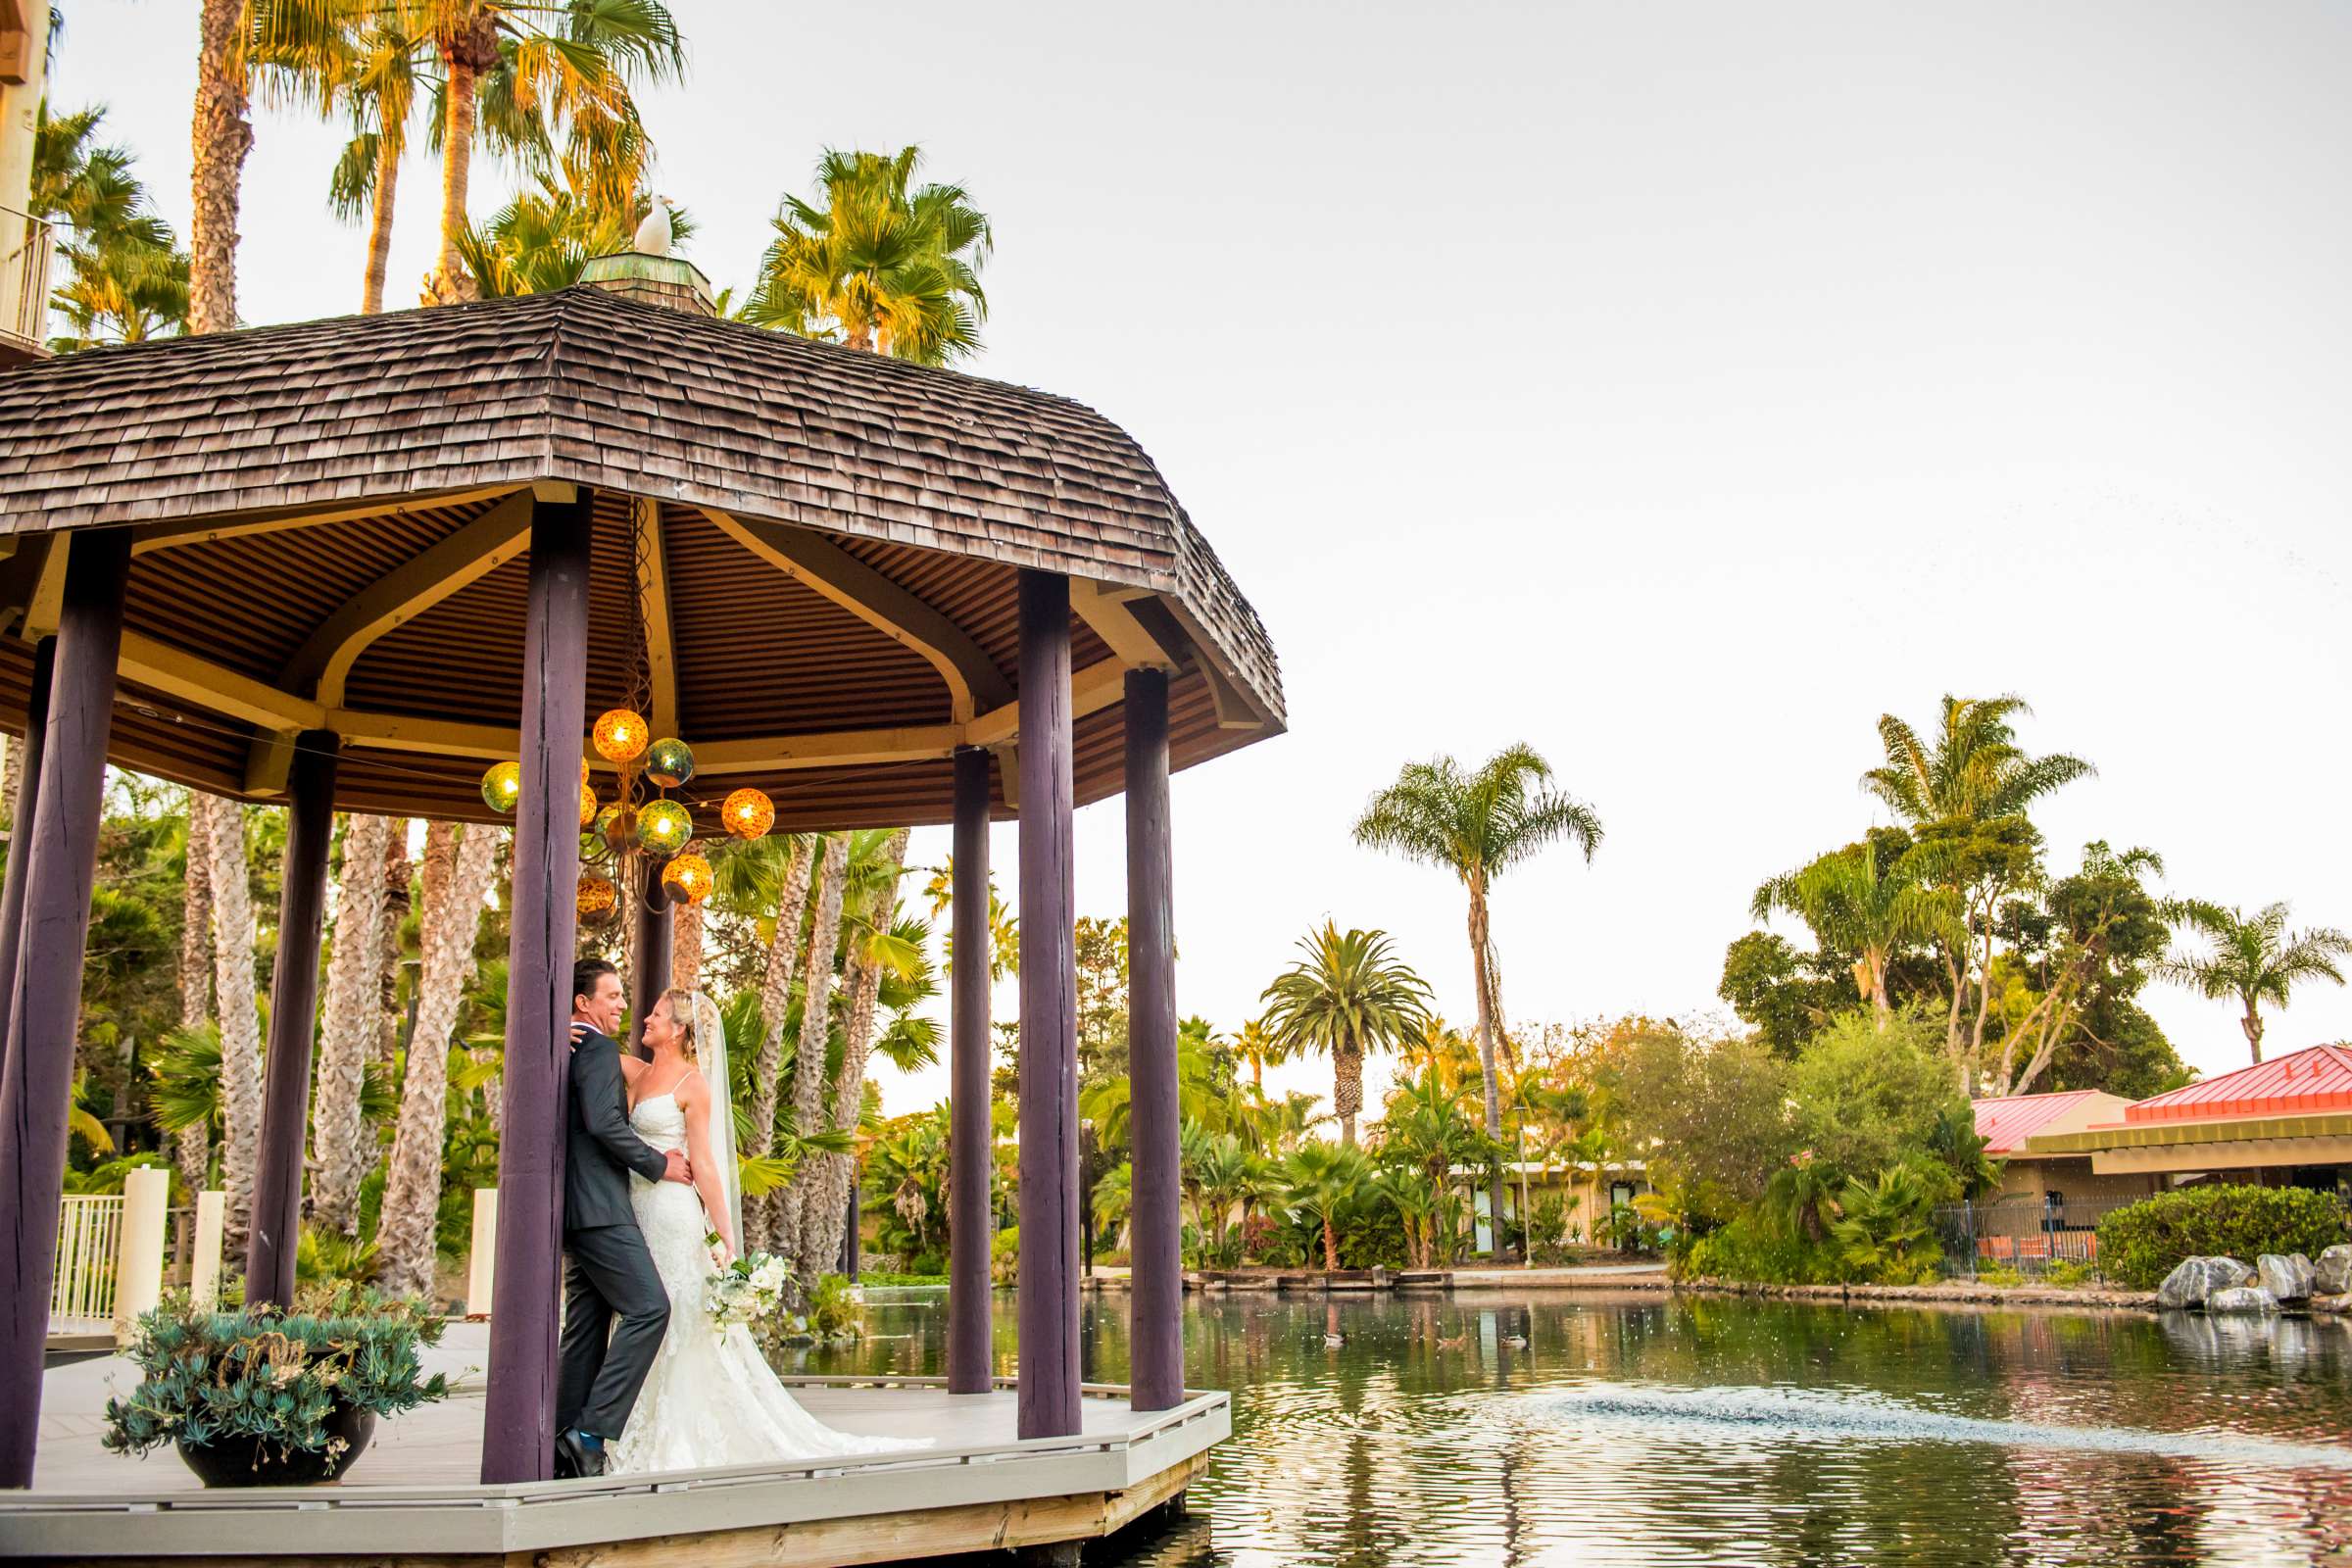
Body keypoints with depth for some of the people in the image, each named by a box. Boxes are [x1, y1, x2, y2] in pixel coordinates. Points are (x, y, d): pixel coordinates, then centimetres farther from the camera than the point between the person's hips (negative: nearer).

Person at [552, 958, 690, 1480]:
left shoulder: (564, 1051, 21)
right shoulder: (598, 1048, -9)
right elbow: (604, 1123, -21)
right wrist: (658, 1165, -12)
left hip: (574, 1208, 10)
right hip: (599, 1207, -10)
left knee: (587, 1325, 11)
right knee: (649, 1307, -13)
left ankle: (567, 1446, 11)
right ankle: (593, 1432, -15)